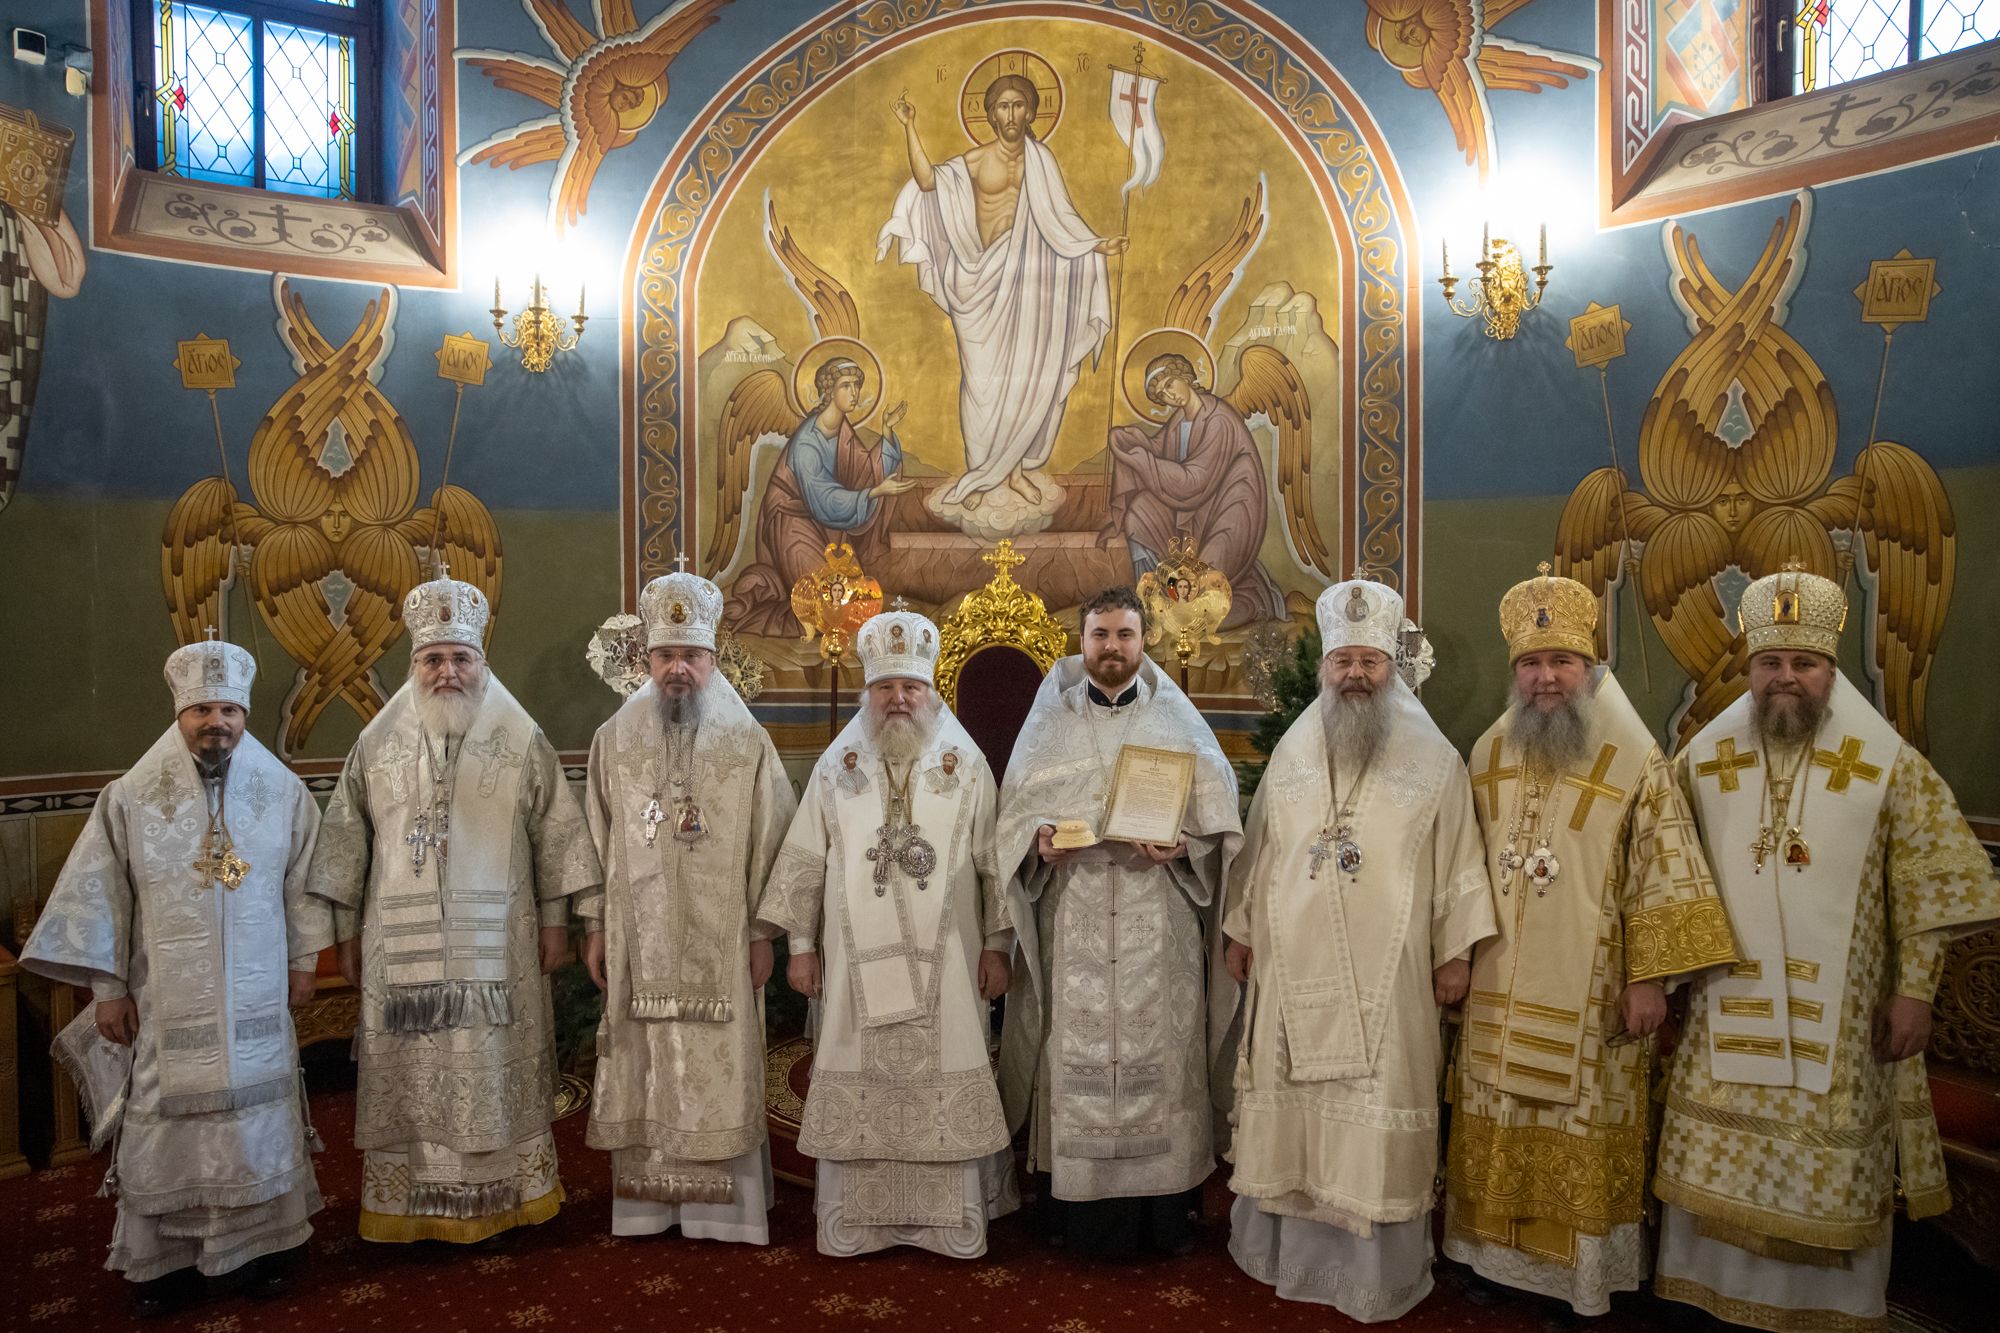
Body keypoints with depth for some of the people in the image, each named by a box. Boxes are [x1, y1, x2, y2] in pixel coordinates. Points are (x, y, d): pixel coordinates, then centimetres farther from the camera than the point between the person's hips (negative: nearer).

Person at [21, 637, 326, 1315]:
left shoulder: (284, 792, -3)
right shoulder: (129, 799, -5)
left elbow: (305, 884, 6)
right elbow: (100, 898, -1)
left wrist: (303, 961, 8)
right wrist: (108, 989, -1)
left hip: (257, 998, 1)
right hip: (165, 1002, 0)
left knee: (262, 1113, 10)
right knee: (166, 1121, 7)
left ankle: (271, 1235, 26)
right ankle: (165, 1255, 24)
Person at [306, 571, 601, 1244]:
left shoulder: (521, 740, -1)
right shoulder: (377, 743, 3)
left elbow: (555, 833, 1)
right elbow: (346, 840, 8)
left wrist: (554, 920, 0)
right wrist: (347, 931, 8)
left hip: (496, 944, -1)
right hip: (401, 947, 1)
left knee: (497, 1071, 7)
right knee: (408, 1075, 8)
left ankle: (507, 1194, 23)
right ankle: (407, 1203, 23)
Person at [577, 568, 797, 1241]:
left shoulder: (747, 743, -2)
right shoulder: (615, 739, 4)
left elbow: (771, 843, -2)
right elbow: (597, 838, 8)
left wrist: (763, 933, -4)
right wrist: (595, 926, 6)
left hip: (720, 943, -2)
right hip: (639, 941, 2)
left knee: (720, 1071, 3)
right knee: (644, 1072, 8)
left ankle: (720, 1203, 17)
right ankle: (647, 1199, 22)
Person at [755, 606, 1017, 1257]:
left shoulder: (967, 765, 0)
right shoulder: (837, 765, 3)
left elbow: (993, 863, 2)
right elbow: (805, 860, 6)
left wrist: (996, 944, -1)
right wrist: (801, 945, 4)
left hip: (944, 961, -1)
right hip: (857, 961, 1)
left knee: (945, 1087, 4)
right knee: (857, 1088, 7)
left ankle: (951, 1219, 19)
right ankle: (855, 1219, 21)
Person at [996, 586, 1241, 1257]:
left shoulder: (1177, 721, 7)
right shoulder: (1050, 719, 9)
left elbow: (1219, 819, 4)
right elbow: (1014, 808, 8)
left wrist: (1182, 846, -15)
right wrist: (1039, 839, -12)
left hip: (1155, 931, 0)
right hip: (1071, 930, 0)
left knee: (1158, 1058, 3)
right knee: (1074, 1058, 2)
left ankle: (1166, 1212, 17)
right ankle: (1077, 1208, 17)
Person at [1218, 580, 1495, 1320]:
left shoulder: (1433, 758, -2)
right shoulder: (1292, 752, 7)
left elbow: (1457, 860, 0)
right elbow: (1259, 849, 11)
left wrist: (1456, 951, -3)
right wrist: (1239, 929, 11)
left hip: (1385, 975, -3)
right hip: (1293, 968, 3)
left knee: (1376, 1116, 3)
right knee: (1289, 1105, 11)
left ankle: (1375, 1271, 19)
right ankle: (1286, 1242, 29)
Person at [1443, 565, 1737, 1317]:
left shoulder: (1635, 762, -9)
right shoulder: (1488, 755, 4)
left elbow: (1665, 877, -9)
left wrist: (1651, 978, -12)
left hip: (1589, 998, -4)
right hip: (1500, 992, 4)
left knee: (1582, 1137, 7)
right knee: (1499, 1130, 13)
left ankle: (1583, 1270, 24)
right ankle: (1498, 1249, 29)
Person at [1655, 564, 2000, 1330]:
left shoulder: (1887, 764, -5)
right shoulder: (1703, 760, 0)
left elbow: (1931, 885, -3)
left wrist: (1915, 989, -6)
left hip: (1839, 1017, -2)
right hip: (1728, 1007, 2)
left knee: (1831, 1173, 7)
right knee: (1716, 1166, 10)